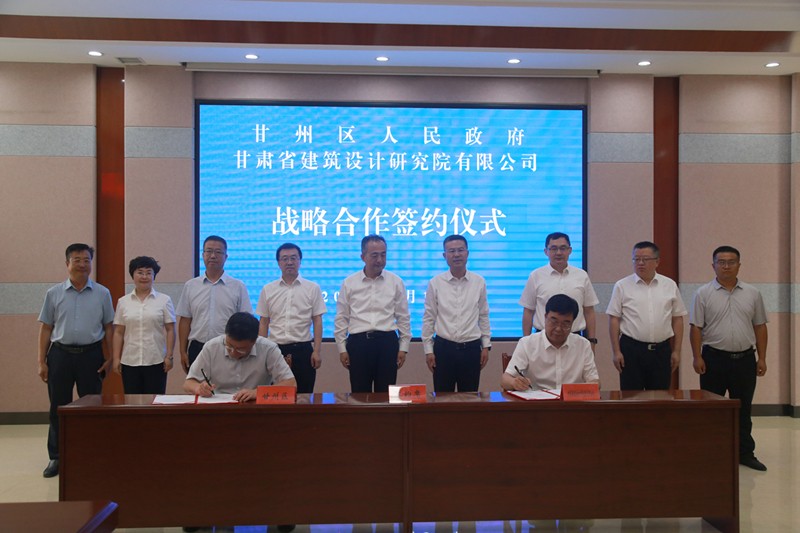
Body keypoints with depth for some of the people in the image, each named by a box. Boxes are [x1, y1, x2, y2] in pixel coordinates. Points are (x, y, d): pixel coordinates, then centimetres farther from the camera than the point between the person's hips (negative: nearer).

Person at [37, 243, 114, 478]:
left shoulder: (102, 293, 3)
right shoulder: (54, 293, 5)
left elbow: (108, 327, 6)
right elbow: (46, 328, 6)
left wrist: (111, 357, 0)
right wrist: (42, 361, 2)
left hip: (91, 355, 0)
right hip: (60, 355, 1)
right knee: (58, 407, 7)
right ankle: (56, 457, 19)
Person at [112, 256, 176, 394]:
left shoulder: (164, 300, 2)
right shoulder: (123, 302, 9)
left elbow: (170, 330, 0)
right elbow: (118, 333, 8)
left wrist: (169, 356, -5)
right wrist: (116, 358, 3)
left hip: (156, 362, -2)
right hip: (129, 362, 2)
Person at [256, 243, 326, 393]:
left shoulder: (312, 288, 3)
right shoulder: (268, 290, 8)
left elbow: (317, 321, 1)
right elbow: (263, 323, 10)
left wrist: (316, 351, -5)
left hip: (303, 349, -1)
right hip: (275, 349, 1)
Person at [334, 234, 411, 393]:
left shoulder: (396, 282, 4)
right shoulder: (349, 283, 3)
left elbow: (403, 317, 6)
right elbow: (341, 318, 6)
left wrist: (403, 347, 3)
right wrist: (342, 348, 2)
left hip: (387, 342, 0)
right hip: (358, 343, 0)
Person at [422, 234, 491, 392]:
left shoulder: (479, 282, 2)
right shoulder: (435, 283, -2)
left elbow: (484, 316, 8)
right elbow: (428, 318, 1)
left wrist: (486, 345, 6)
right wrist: (428, 349, -1)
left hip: (471, 348, 1)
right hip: (443, 348, -1)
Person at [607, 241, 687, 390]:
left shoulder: (670, 285, 7)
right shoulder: (622, 286, 1)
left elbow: (677, 319, 8)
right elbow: (614, 319, 0)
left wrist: (676, 351, 4)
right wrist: (616, 352, -5)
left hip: (661, 350, 2)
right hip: (631, 349, -2)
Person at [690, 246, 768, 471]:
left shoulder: (752, 293, 7)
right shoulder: (703, 294, -2)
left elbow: (760, 327, 9)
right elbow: (695, 328, -4)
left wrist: (762, 358, 5)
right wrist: (697, 357, -10)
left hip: (745, 359, 3)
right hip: (714, 359, -2)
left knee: (743, 410, 11)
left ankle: (745, 453, 21)